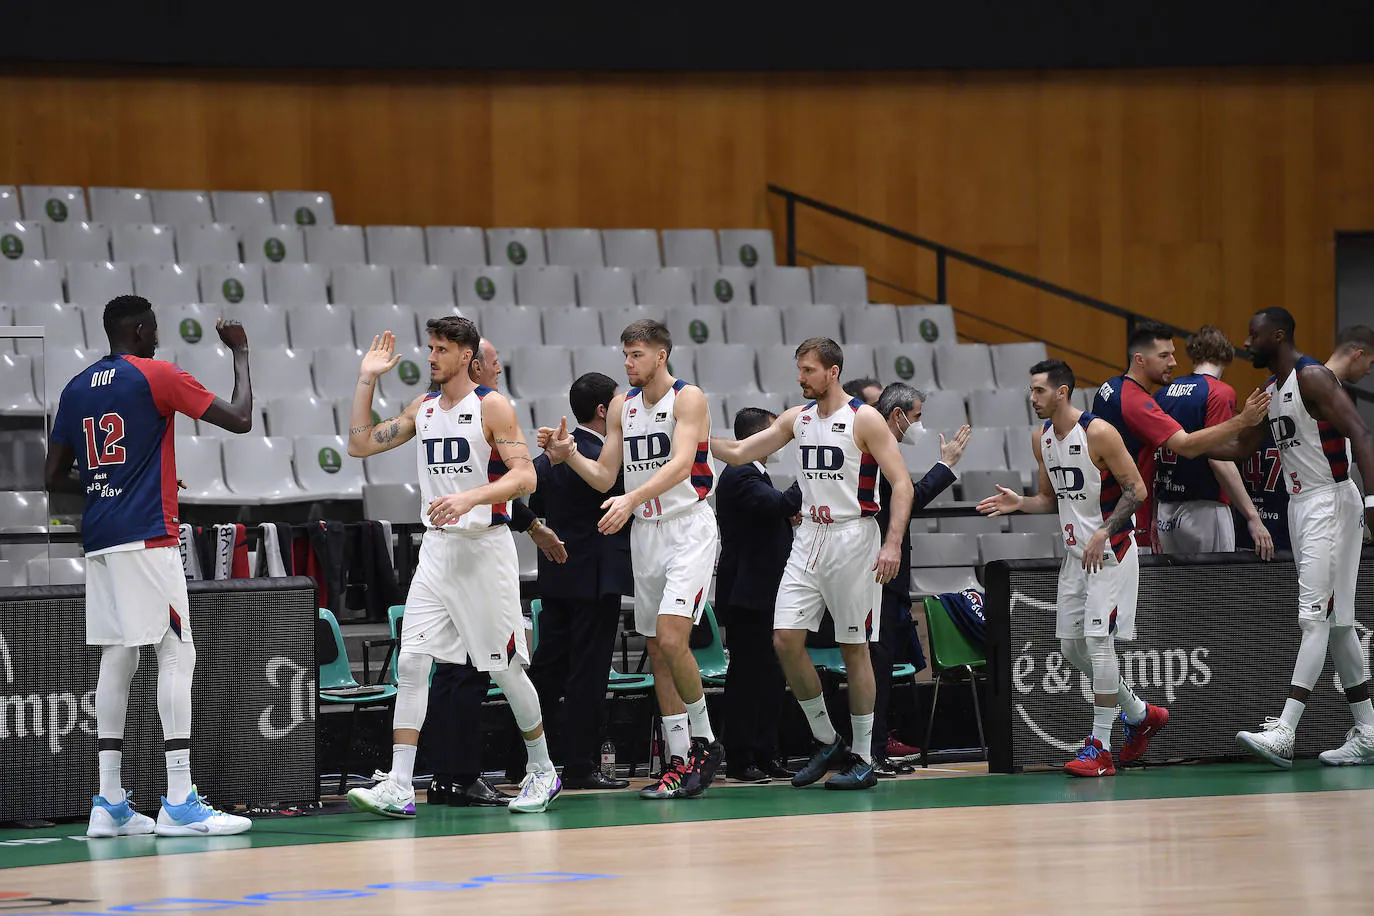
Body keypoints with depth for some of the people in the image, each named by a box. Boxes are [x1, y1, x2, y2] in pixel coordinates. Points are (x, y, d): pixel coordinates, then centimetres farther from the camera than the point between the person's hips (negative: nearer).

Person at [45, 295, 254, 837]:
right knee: (176, 655, -6)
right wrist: (240, 354, 7)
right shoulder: (156, 376, -5)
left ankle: (109, 804, 7)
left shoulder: (76, 389, 15)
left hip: (99, 541, 7)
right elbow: (239, 420, -6)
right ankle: (179, 804, -12)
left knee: (116, 659, 9)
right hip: (147, 538, -7)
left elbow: (55, 476, 17)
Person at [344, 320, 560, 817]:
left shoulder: (492, 406, -7)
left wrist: (470, 498, -28)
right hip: (438, 549, 5)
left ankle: (542, 771, 21)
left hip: (486, 546, -5)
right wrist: (366, 381, 8)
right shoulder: (423, 408, 12)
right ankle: (398, 787, -10)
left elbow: (525, 477, -15)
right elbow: (360, 444, 13)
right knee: (411, 664, -6)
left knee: (506, 668, 3)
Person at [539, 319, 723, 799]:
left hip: (688, 529, -7)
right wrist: (568, 454, -7)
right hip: (646, 531, 7)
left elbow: (681, 463, -25)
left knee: (672, 638, -20)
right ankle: (679, 759, 10)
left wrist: (632, 499, -38)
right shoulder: (622, 406, 10)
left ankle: (704, 740, -4)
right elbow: (604, 476, 12)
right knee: (657, 650, 6)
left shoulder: (687, 398, -10)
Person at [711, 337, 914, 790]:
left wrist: (893, 543, -22)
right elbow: (739, 453, 13)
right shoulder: (798, 418, 10)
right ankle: (827, 743, 10)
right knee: (786, 639, -4)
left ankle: (863, 760, 6)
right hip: (809, 539, 6)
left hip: (853, 538, -6)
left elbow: (902, 484, -12)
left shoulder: (864, 420, -9)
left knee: (854, 648, -1)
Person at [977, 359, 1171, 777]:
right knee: (1072, 646, 8)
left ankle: (1100, 748, -8)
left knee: (1098, 641, -13)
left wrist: (1104, 531, -25)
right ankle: (1140, 715, 27)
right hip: (1076, 553, 8)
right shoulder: (1041, 439, 6)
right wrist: (1019, 503, -2)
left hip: (1110, 551, -8)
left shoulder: (1098, 433, -18)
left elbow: (1136, 490, -16)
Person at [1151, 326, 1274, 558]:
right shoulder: (1220, 393, -9)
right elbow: (1218, 459, -19)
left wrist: (1154, 517, 21)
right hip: (1203, 510, -7)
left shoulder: (1163, 393, 10)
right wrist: (1252, 516, -18)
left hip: (1166, 513, 7)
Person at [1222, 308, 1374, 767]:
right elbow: (1240, 447, 26)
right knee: (1334, 621, 10)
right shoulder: (1270, 389, 15)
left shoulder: (1313, 377, -14)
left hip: (1331, 502, -10)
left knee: (1315, 617, -14)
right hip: (1300, 504, 10)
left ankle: (1284, 733, -22)